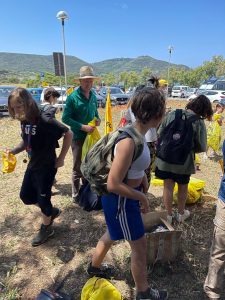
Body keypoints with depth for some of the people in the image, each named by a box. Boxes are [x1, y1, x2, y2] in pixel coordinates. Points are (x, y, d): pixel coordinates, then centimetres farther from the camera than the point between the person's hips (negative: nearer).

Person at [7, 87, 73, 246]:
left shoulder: (45, 121, -25)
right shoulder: (24, 121, -2)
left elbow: (68, 134, -21)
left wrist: (61, 158, -17)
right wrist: (13, 151, -7)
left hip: (47, 167, -8)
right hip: (32, 165, 8)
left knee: (43, 198, 7)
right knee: (25, 195, 18)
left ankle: (46, 229, 34)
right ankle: (52, 211, 41)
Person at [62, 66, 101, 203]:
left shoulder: (93, 96, 5)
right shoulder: (73, 97, -14)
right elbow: (65, 118, -15)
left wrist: (98, 119, -3)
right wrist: (83, 127, -21)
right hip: (78, 137, -6)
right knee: (78, 168, 4)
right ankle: (76, 195, 20)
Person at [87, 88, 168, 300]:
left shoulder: (138, 133, -4)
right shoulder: (129, 141, -32)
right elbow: (113, 184, -29)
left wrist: (143, 178, 4)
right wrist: (142, 197, -18)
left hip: (128, 195, 9)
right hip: (121, 199, -9)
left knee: (112, 234, 30)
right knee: (140, 246, 12)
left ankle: (94, 267, 57)